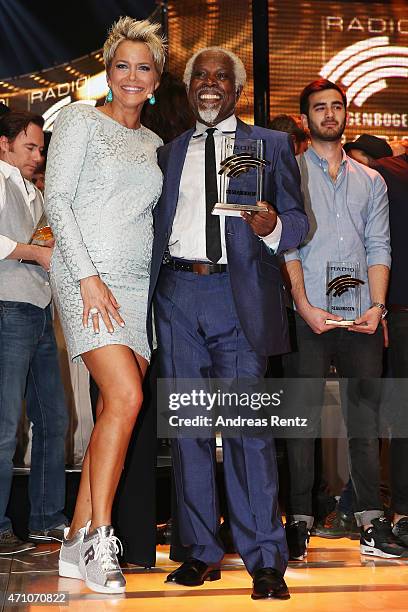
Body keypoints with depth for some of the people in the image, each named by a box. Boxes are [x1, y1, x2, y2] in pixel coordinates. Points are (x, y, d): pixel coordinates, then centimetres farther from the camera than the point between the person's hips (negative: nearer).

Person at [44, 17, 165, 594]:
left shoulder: (154, 144, 19)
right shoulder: (80, 119, 3)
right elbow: (57, 199, -5)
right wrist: (88, 275, -15)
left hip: (139, 282, 6)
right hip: (88, 274, -6)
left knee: (114, 409, 0)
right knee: (126, 397, -21)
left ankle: (77, 542, 8)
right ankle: (98, 540, -12)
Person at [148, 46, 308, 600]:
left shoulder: (271, 145, 12)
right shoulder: (168, 153, 20)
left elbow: (297, 218, 5)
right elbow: (156, 225, 17)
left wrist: (272, 227, -17)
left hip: (238, 295, -3)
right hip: (175, 295, 3)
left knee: (248, 424, -8)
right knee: (188, 426, 5)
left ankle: (265, 560, -2)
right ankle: (202, 552, 14)